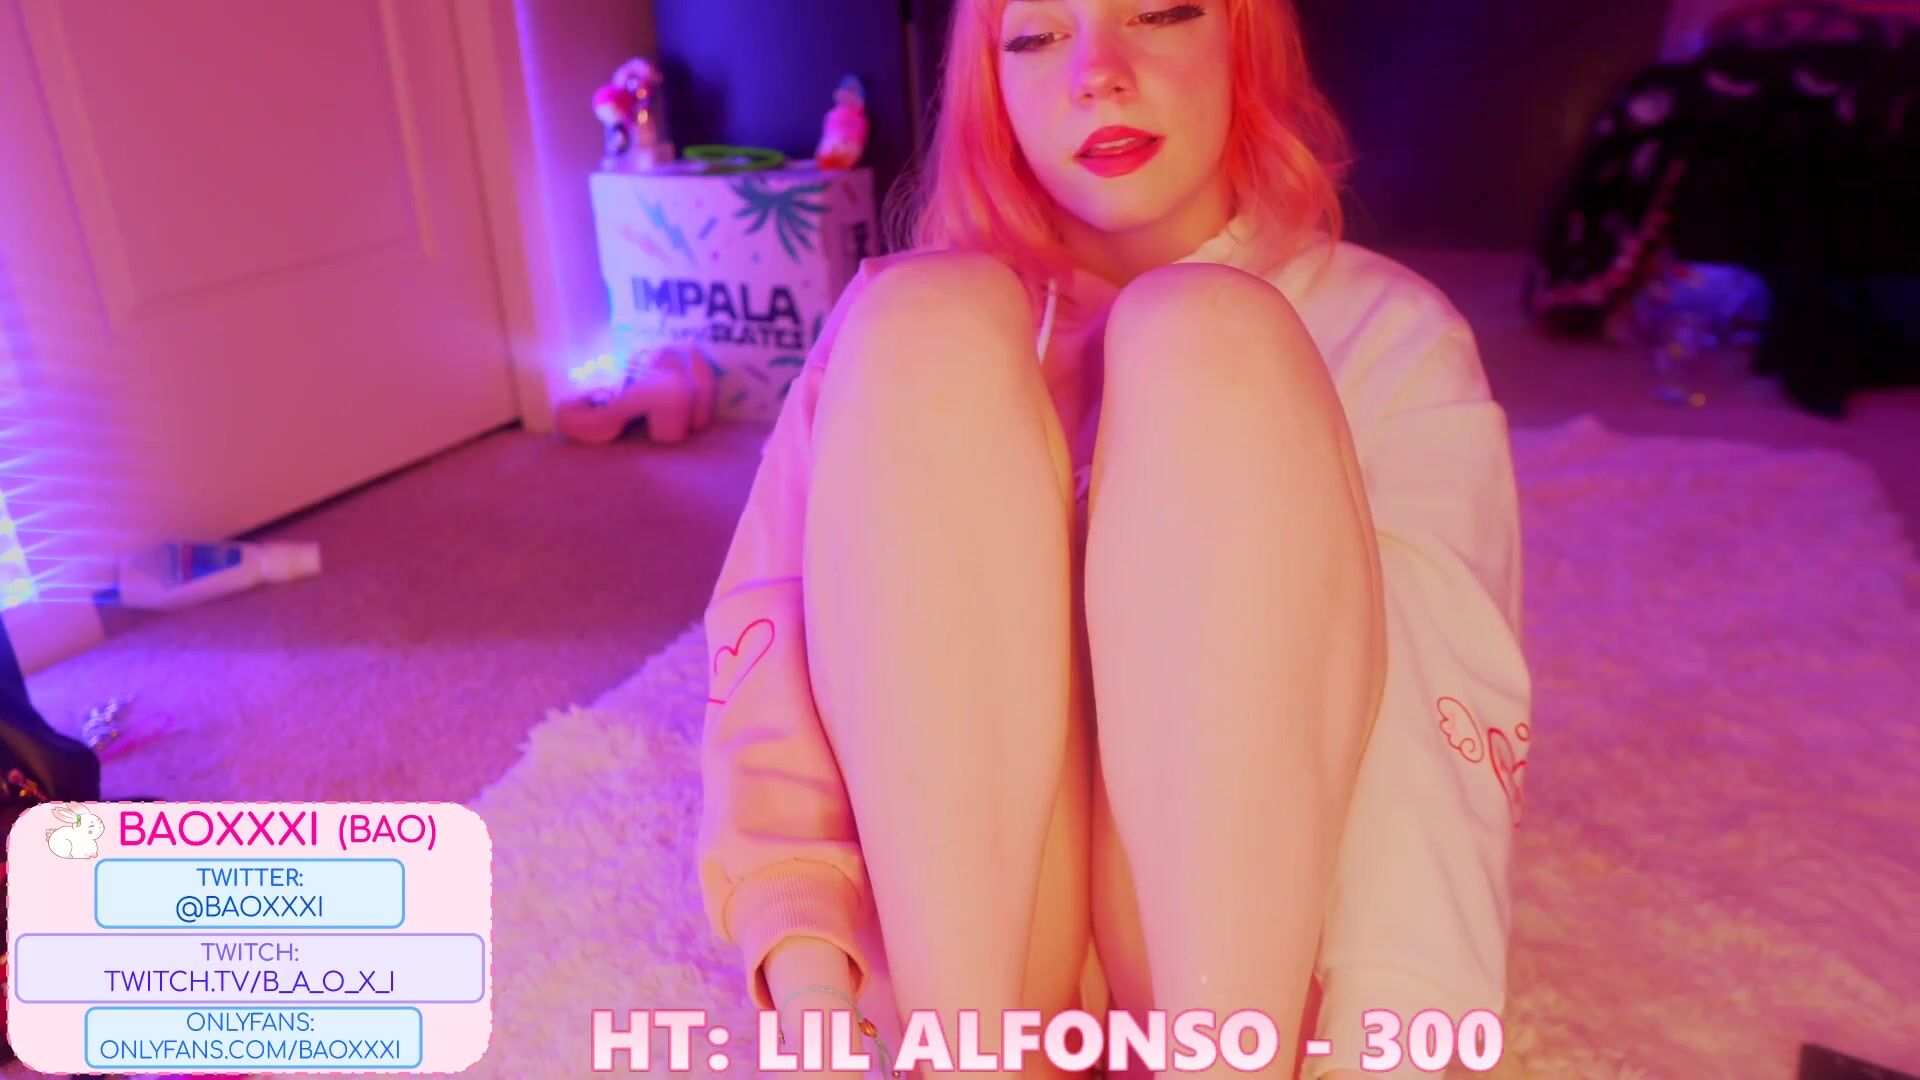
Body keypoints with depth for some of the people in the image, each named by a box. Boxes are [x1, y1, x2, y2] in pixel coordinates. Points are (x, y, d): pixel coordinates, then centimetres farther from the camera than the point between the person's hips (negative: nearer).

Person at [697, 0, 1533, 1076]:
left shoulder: (1389, 330, 2)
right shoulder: (902, 324, 6)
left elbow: (1448, 712, -12)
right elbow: (771, 637, -7)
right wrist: (805, 958, -23)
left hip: (1256, 933, 0)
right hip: (948, 926, 1)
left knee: (1206, 335, -18)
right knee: (928, 317, -16)